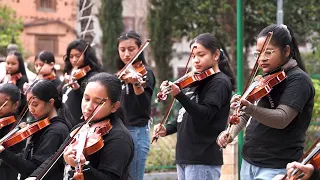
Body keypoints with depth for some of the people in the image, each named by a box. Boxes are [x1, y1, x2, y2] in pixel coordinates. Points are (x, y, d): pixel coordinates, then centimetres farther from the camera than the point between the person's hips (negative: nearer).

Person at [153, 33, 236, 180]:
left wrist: (178, 94, -33)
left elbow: (204, 116, -22)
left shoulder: (220, 82, -8)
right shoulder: (197, 81, 17)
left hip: (203, 159, -9)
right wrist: (167, 129, 9)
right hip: (185, 156, 9)